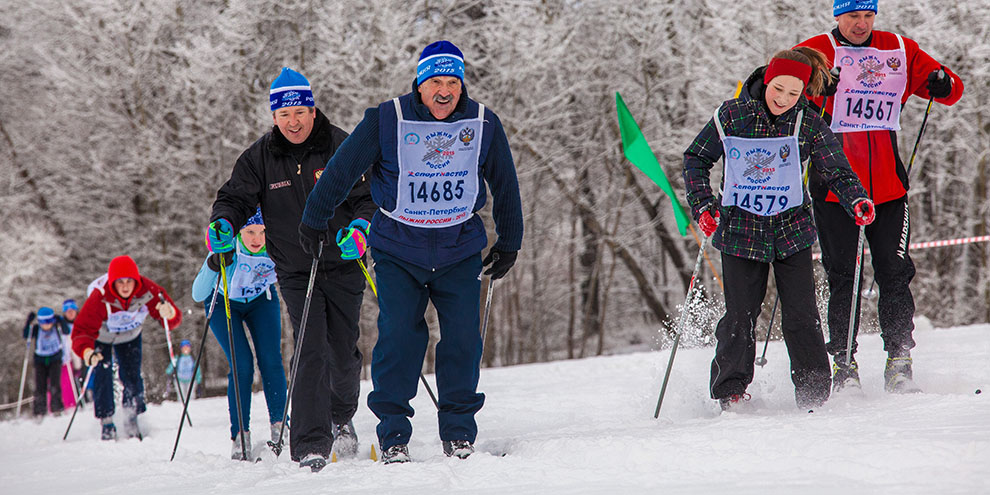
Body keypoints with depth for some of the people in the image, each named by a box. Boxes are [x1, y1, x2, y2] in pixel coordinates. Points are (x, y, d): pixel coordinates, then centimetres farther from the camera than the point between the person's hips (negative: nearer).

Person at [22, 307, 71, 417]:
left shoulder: (56, 326, -7)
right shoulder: (36, 329, -7)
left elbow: (66, 331, -19)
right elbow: (26, 336, -17)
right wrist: (29, 322, -26)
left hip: (55, 359, -1)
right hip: (40, 360, 1)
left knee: (54, 384, -13)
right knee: (40, 386, -3)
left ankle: (57, 408, -4)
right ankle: (39, 412, 3)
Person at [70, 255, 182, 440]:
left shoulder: (148, 291, -33)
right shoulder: (99, 298, -40)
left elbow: (174, 319, -28)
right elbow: (82, 331, -43)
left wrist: (169, 314, -53)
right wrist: (87, 352, -63)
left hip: (130, 337, 2)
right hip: (101, 337, -2)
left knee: (132, 377, -4)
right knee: (102, 376, -14)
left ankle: (132, 419, 15)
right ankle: (106, 422, -1)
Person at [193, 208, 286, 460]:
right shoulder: (228, 250, -34)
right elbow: (198, 295, -36)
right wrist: (213, 266, -53)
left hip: (261, 300, 2)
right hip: (224, 302, -2)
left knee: (271, 361, -12)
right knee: (242, 364, -15)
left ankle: (279, 427, -1)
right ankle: (240, 437, -10)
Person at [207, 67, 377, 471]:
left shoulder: (341, 147, -5)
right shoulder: (260, 157, -1)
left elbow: (368, 196, -4)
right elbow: (236, 198, 0)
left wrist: (361, 226, -25)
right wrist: (223, 225, -22)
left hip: (343, 267, 0)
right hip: (296, 273, 0)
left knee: (343, 353, 9)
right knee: (311, 353, -14)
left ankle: (341, 416, 40)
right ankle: (310, 446, -16)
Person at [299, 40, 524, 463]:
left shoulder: (484, 125, -3)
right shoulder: (386, 121, -11)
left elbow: (505, 186, 11)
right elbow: (342, 169, -1)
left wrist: (509, 242, 17)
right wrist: (314, 220, 6)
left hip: (460, 249, 2)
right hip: (398, 248, -2)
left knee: (463, 339, -3)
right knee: (399, 336, -9)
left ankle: (458, 432, 10)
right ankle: (393, 433, 0)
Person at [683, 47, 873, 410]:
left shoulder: (809, 124, -4)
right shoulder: (732, 116, -5)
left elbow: (836, 171, 1)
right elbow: (695, 159, 5)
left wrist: (857, 200, -19)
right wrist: (703, 205, -7)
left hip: (791, 231, 0)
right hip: (741, 232, 0)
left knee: (801, 318, -3)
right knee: (739, 317, -1)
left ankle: (814, 395, 7)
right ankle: (730, 391, 13)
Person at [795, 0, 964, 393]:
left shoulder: (900, 51, 11)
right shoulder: (815, 53, 2)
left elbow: (952, 89, 16)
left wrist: (943, 84, -7)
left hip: (888, 185, 2)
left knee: (894, 274, 0)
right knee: (843, 279, -1)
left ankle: (899, 363, 7)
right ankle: (843, 364, 6)